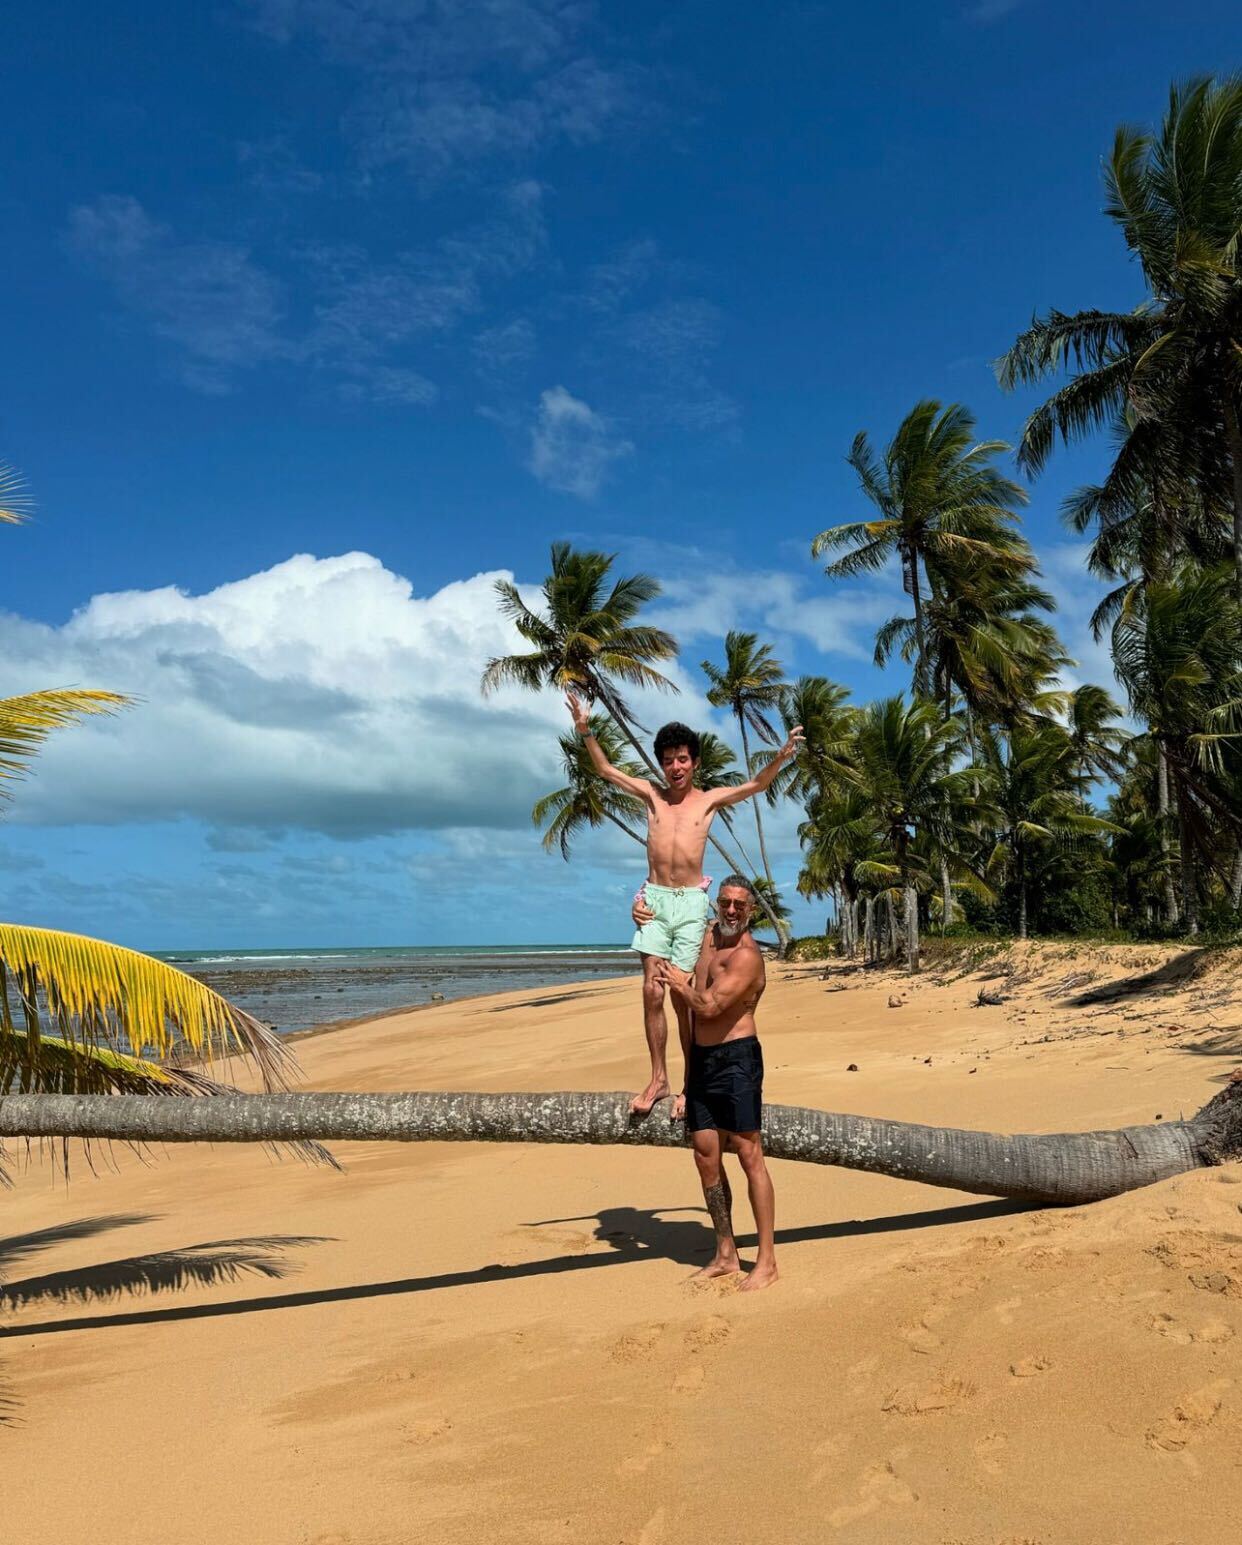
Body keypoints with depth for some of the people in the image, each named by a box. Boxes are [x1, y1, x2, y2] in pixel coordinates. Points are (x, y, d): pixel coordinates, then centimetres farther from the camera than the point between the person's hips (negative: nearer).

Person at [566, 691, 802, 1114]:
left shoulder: (709, 800, 6)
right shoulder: (652, 793, 11)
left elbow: (755, 785, -3)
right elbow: (606, 770, 10)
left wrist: (781, 757, -20)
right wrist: (586, 731, -2)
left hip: (690, 902, -2)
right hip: (654, 899, 2)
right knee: (652, 991, -3)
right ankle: (658, 1079, 5)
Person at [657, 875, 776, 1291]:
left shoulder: (746, 955, -15)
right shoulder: (708, 934, 11)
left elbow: (710, 1007, -21)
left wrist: (682, 985, -6)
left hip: (736, 1058, -8)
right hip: (702, 1059, 8)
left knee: (749, 1156, -5)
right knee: (706, 1156, 10)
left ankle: (767, 1261, 3)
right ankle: (726, 1255, 21)